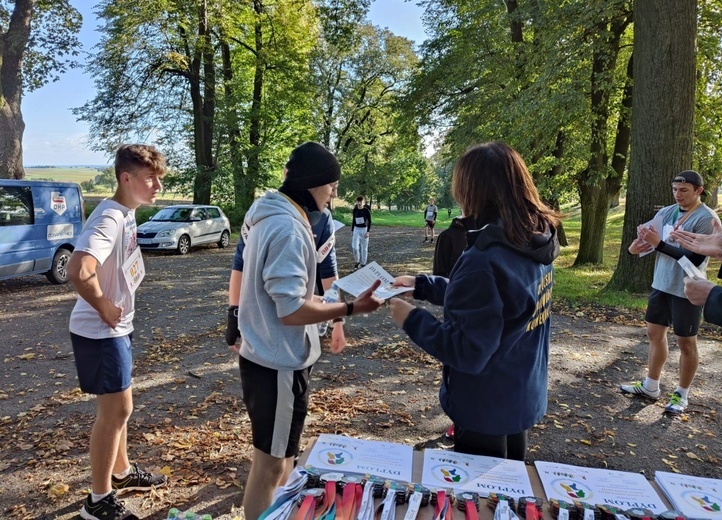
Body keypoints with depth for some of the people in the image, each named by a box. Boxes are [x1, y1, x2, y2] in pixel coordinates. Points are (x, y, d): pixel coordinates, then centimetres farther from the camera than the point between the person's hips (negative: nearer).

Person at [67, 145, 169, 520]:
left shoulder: (127, 214, 7)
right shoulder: (110, 219, -23)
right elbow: (78, 270, -38)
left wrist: (118, 306, 11)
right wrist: (104, 307, -22)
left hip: (117, 329, 9)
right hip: (100, 332, -9)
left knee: (118, 407, 22)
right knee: (115, 410, 2)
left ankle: (121, 472, 41)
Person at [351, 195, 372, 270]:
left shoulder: (366, 210, -8)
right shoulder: (355, 210, 3)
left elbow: (369, 221, -5)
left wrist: (368, 232, -12)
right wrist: (352, 230, 12)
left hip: (364, 229, -3)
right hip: (356, 229, 3)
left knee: (364, 248, 3)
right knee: (355, 247, -7)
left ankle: (363, 264, 13)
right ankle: (357, 262, 13)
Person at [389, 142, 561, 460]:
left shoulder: (485, 260, -32)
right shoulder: (535, 244, -3)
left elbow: (467, 352, -28)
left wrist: (413, 320, -17)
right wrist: (421, 285, 11)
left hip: (486, 410, -8)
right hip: (521, 400, 8)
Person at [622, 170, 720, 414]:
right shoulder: (665, 212, 6)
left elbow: (695, 258, -23)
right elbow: (645, 242, 10)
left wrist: (659, 244, -27)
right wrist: (639, 244, -14)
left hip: (687, 291, -7)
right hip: (661, 285, 7)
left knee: (686, 342, 6)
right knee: (655, 333, 13)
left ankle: (682, 394, 22)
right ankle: (651, 386, 27)